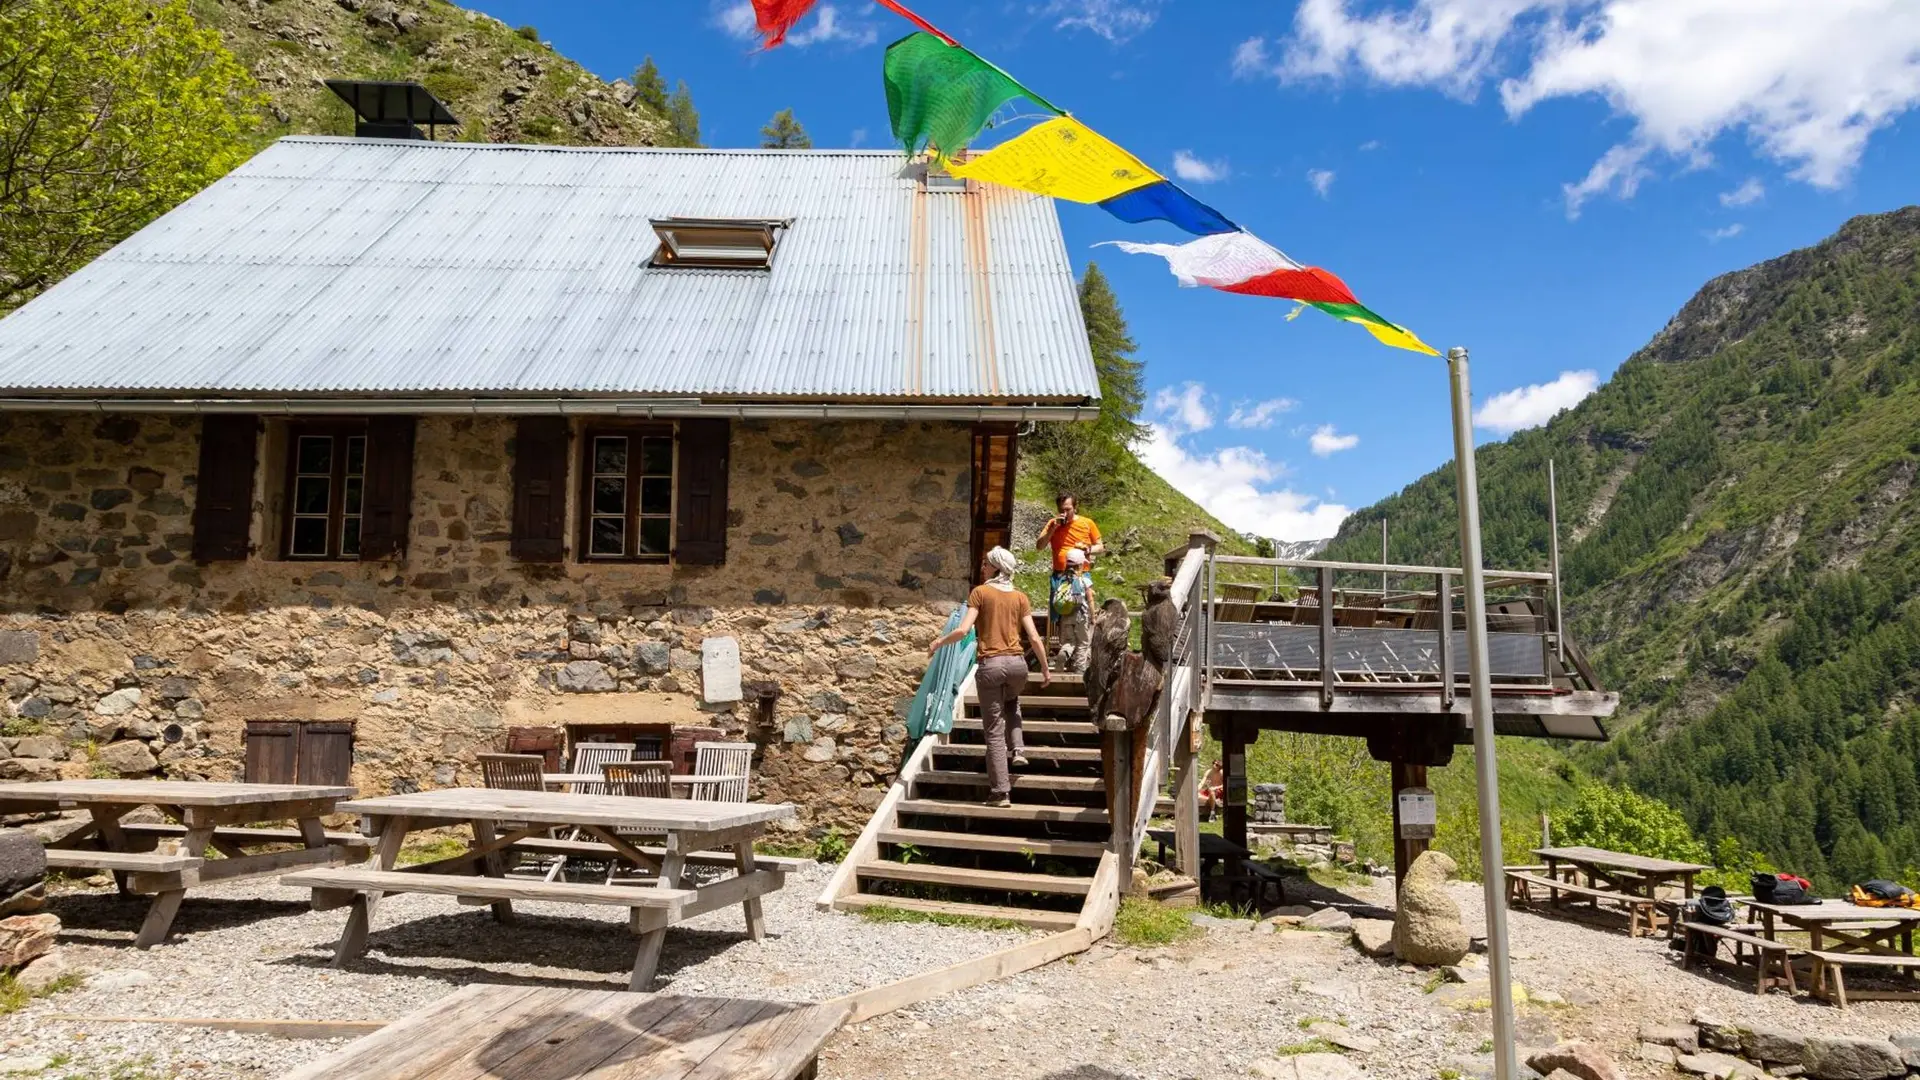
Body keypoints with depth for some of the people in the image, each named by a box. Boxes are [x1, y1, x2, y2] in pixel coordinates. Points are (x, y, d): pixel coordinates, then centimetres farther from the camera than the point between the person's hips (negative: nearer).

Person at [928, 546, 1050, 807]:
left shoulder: (980, 592, -1)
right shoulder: (1020, 597, 9)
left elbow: (963, 630, -9)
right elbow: (1035, 638, 5)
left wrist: (939, 642, 9)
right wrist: (1045, 669, 17)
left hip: (990, 664, -3)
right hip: (1017, 663, 3)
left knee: (994, 730, 4)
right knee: (1011, 703, 38)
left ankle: (1001, 792, 5)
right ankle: (1017, 750, 21)